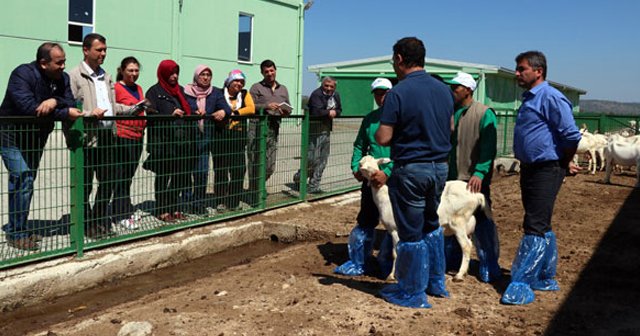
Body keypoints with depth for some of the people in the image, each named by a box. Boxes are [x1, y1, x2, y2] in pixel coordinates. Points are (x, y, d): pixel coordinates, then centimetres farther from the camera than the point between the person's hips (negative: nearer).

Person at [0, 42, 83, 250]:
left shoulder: (63, 78, -5)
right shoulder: (23, 74, -23)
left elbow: (71, 103, -13)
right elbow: (28, 107, -36)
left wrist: (55, 101, -35)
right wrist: (65, 113, -34)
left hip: (37, 137, 7)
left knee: (27, 181, 12)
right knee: (23, 180, -15)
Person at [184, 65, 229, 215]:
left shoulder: (215, 93, 9)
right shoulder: (185, 91, 2)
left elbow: (225, 108, -2)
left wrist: (223, 112, -26)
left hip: (205, 137, 3)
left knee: (202, 172, 3)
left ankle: (199, 204, 14)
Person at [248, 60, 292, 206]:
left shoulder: (283, 89, 21)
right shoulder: (256, 87, 5)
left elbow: (289, 108, 20)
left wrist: (286, 111, -3)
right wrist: (266, 106, -19)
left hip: (274, 130, 5)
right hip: (257, 129, -5)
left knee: (270, 166, 6)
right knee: (256, 165, -3)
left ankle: (257, 189, 27)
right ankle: (254, 199, 6)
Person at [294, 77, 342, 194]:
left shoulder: (336, 96, 12)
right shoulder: (316, 94, -13)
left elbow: (339, 110, 17)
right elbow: (317, 111, -25)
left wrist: (334, 112, -6)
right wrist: (329, 112, -11)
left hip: (327, 131, 8)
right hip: (315, 131, -8)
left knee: (322, 161, 9)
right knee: (312, 160, -6)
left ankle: (314, 186, 17)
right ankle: (298, 179, 18)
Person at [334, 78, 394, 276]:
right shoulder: (369, 119, 12)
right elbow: (360, 147, 18)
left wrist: (388, 172, -23)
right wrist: (356, 167, 0)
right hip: (371, 177, 5)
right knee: (365, 221, 8)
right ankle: (357, 263, 18)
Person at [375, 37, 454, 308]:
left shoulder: (398, 93, -16)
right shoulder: (444, 90, 5)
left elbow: (383, 138, -17)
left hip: (410, 169, -7)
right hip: (440, 166, 7)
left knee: (411, 232, 5)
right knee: (431, 225, 23)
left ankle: (413, 293, 17)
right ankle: (436, 282, 33)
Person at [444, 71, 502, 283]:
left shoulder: (484, 113, -6)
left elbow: (489, 147, -13)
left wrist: (479, 173, -23)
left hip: (475, 179, -6)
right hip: (450, 178, 6)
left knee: (482, 221, 2)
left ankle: (489, 264, 14)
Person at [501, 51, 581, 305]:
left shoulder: (550, 97, -15)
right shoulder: (529, 98, 15)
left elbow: (572, 135, -19)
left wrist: (566, 164, -6)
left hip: (547, 170, -10)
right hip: (529, 169, 10)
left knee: (535, 227, -9)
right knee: (541, 226, 15)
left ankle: (522, 284, -7)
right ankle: (546, 278, 26)